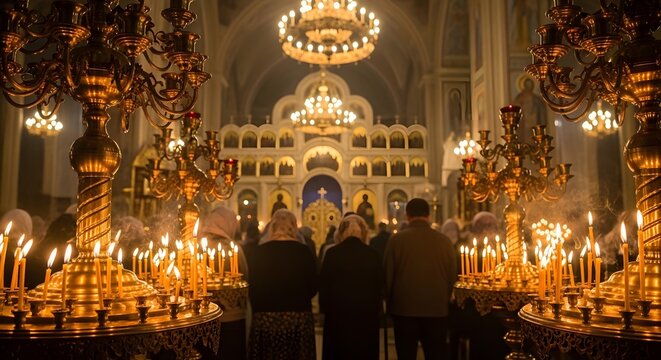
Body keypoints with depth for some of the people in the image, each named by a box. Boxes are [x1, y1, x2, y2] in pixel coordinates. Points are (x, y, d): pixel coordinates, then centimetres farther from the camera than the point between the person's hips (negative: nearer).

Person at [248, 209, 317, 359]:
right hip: (299, 317, 0)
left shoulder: (260, 251, -5)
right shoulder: (303, 251, -5)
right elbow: (313, 286, 1)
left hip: (265, 317, 0)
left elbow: (253, 287, 0)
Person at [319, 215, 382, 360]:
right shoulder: (372, 254, -3)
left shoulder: (332, 253, -7)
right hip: (367, 313, 1)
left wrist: (325, 308, 8)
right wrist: (376, 309, 12)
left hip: (337, 312, -1)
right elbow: (379, 285, 2)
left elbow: (323, 285, -3)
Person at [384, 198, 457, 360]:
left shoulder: (396, 239, -8)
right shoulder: (444, 241, -4)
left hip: (404, 309, -1)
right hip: (437, 310, 2)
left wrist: (390, 305, 11)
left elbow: (388, 275, -4)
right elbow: (452, 276, 1)